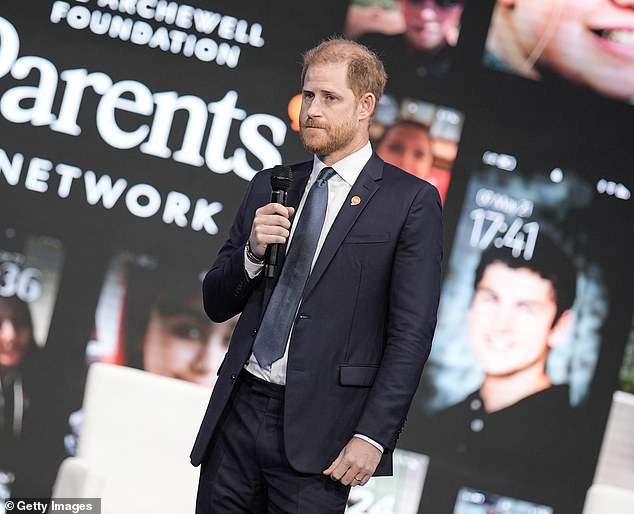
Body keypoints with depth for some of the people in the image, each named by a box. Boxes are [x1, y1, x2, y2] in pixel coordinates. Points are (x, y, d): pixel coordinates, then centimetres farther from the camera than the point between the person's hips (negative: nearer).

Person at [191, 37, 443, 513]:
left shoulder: (412, 201, -2)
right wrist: (253, 251, -5)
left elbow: (412, 333, -7)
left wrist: (373, 437, -15)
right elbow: (216, 304, 15)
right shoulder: (269, 187, 14)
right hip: (239, 414, 5)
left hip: (317, 432, -5)